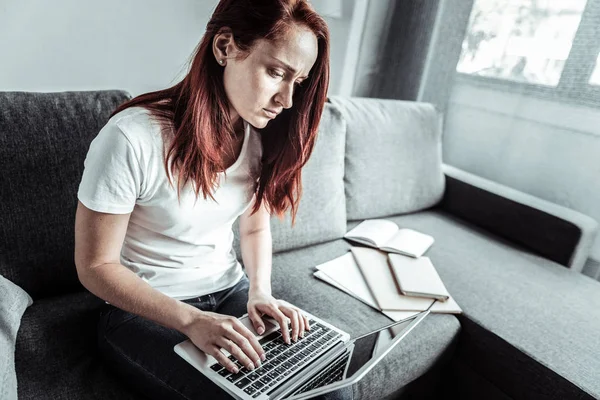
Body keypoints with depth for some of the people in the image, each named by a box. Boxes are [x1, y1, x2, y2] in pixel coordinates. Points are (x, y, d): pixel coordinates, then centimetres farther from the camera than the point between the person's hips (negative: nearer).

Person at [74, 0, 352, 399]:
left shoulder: (263, 135, -5)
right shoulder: (133, 138, -23)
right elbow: (96, 266, -15)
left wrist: (260, 291, -9)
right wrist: (192, 321, -24)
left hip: (230, 292, 5)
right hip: (143, 311, -4)